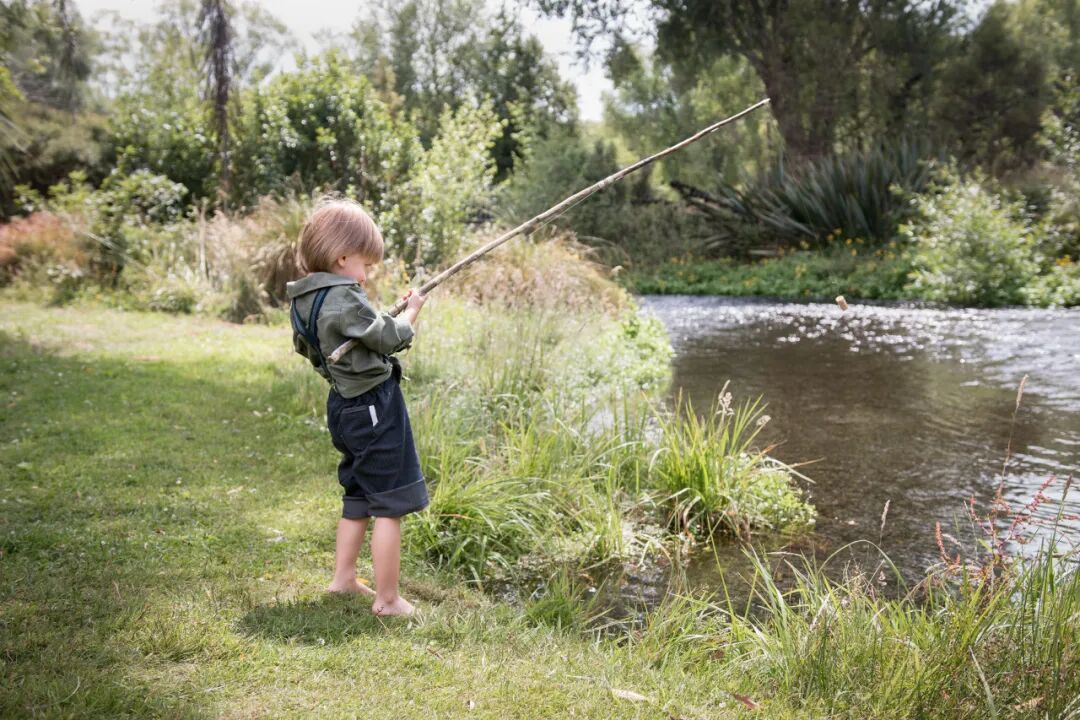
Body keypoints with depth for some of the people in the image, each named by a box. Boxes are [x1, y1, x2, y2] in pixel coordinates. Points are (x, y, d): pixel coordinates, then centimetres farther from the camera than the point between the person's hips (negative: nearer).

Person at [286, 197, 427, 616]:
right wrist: (411, 312, 3)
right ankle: (386, 599, 6)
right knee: (390, 506, -1)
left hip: (344, 407, 9)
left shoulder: (304, 299, 6)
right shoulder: (344, 299, -22)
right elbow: (389, 338, -17)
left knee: (358, 497, 23)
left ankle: (343, 578, 30)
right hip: (374, 407, -9)